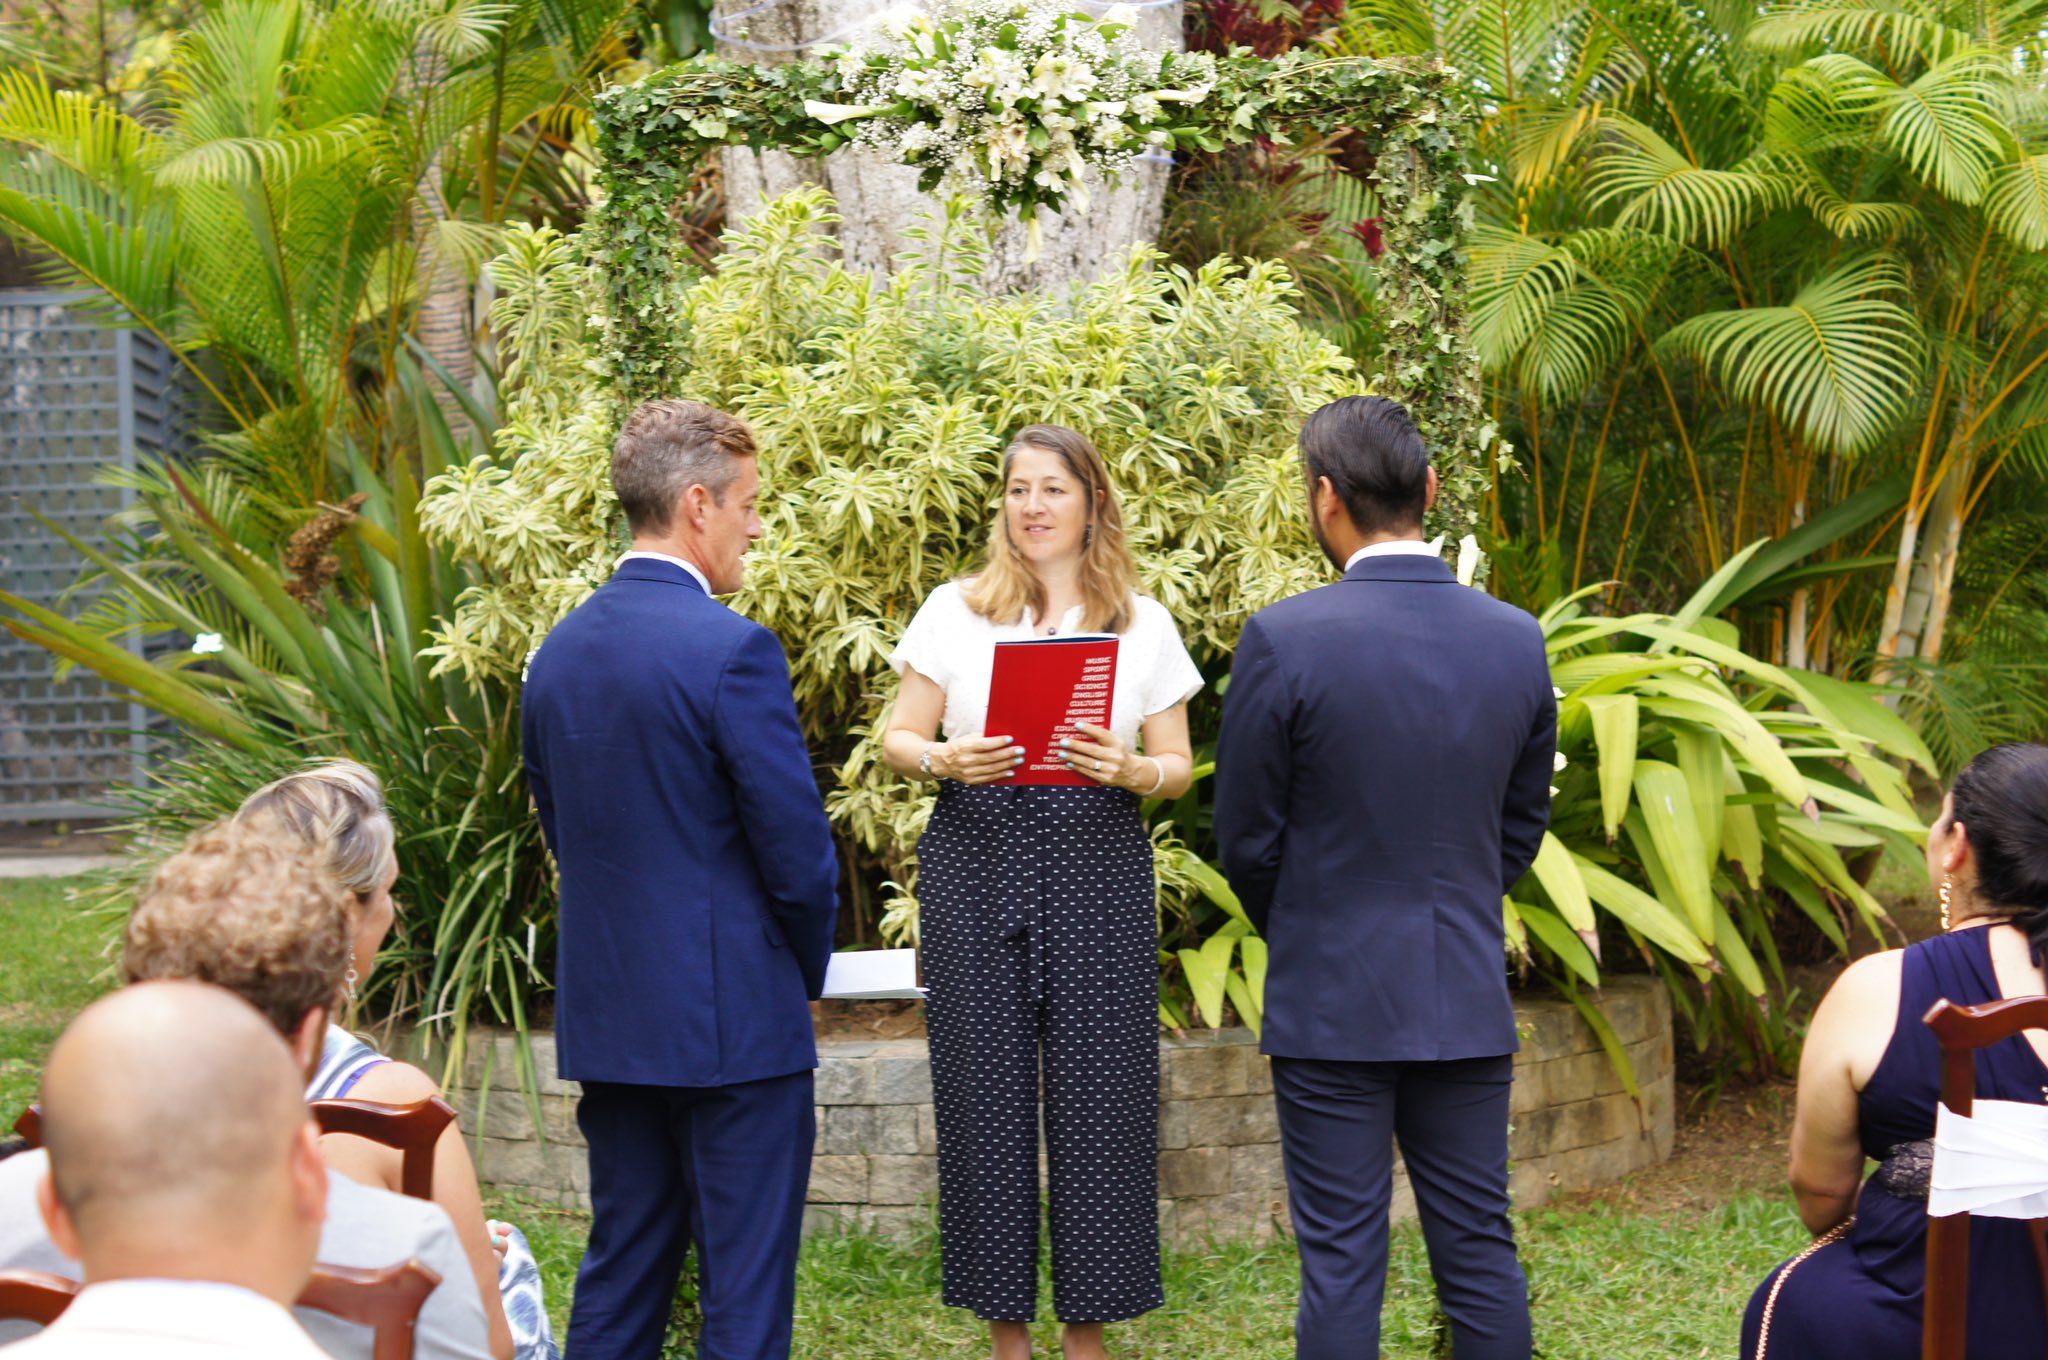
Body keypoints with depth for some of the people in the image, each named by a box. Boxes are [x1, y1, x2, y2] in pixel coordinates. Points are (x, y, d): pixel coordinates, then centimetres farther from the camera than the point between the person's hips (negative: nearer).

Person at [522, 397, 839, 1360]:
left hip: (605, 1017, 7)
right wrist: (808, 969, 4)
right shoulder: (732, 649, -16)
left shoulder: (559, 649, 7)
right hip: (734, 1019, -7)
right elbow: (796, 846, -14)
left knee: (621, 1275, 15)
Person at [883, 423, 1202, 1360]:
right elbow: (897, 741, 6)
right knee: (985, 1090, 1)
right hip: (977, 867, 0)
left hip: (1098, 870, 0)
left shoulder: (1144, 623, 9)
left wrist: (1132, 771, -13)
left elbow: (1178, 765, 9)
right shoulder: (954, 611, 7)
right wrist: (945, 760, -16)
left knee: (1097, 1091, -1)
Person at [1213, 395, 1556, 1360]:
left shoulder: (1283, 640, -14)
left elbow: (1246, 841, -5)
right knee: (1480, 1252, 11)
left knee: (1341, 1263, 3)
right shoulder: (1517, 639, -1)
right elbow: (1521, 828, 9)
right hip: (1469, 998, 4)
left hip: (1331, 998, -3)